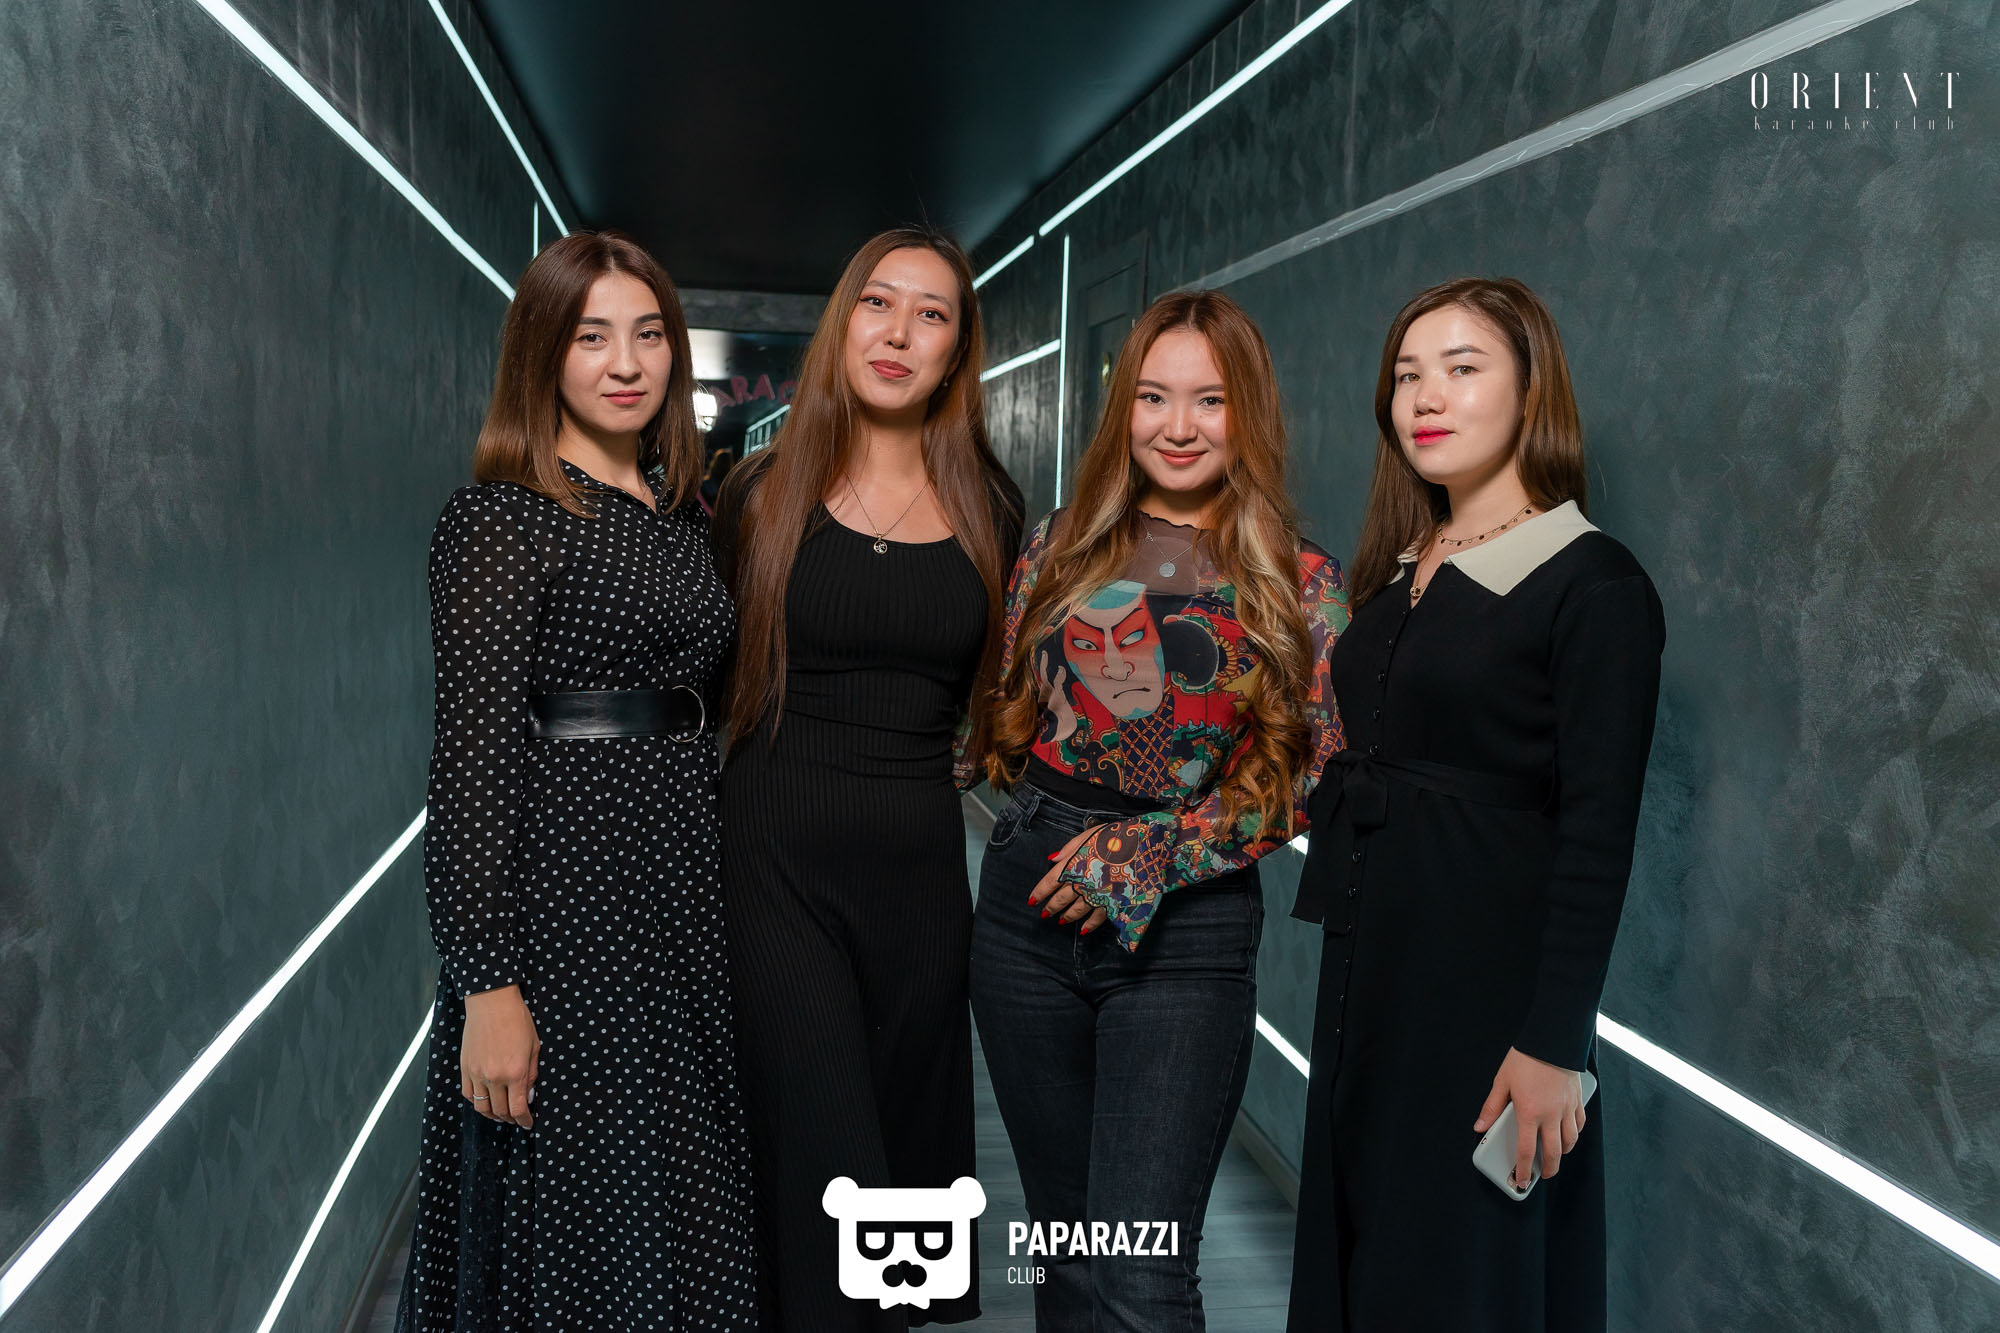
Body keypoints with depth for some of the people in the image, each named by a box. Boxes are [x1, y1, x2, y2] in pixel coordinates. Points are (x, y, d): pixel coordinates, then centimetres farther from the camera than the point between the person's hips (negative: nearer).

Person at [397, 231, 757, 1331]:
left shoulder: (683, 515, 12)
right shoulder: (501, 518, -10)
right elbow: (471, 756, -15)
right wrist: (487, 984, -18)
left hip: (686, 898, 7)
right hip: (561, 901, -7)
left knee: (683, 1215, 17)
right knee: (574, 1214, 7)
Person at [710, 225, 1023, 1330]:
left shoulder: (990, 511, 6)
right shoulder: (765, 493, 1)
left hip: (922, 869, 3)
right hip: (778, 864, -2)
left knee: (911, 1136, 14)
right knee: (828, 1180, -4)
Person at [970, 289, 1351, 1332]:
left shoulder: (1301, 581, -2)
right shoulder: (1065, 543, 7)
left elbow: (1317, 773, -6)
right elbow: (1005, 706, 13)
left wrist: (1146, 855, -12)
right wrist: (1044, 828, -2)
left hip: (1188, 934, -3)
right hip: (1027, 910, 4)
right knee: (1065, 1242, 18)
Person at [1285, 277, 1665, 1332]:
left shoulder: (1592, 583, -11)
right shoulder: (1397, 574, 10)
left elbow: (1598, 835, -15)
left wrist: (1554, 1046, -18)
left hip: (1488, 978, -7)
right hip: (1367, 965, 7)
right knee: (1353, 1242, 18)